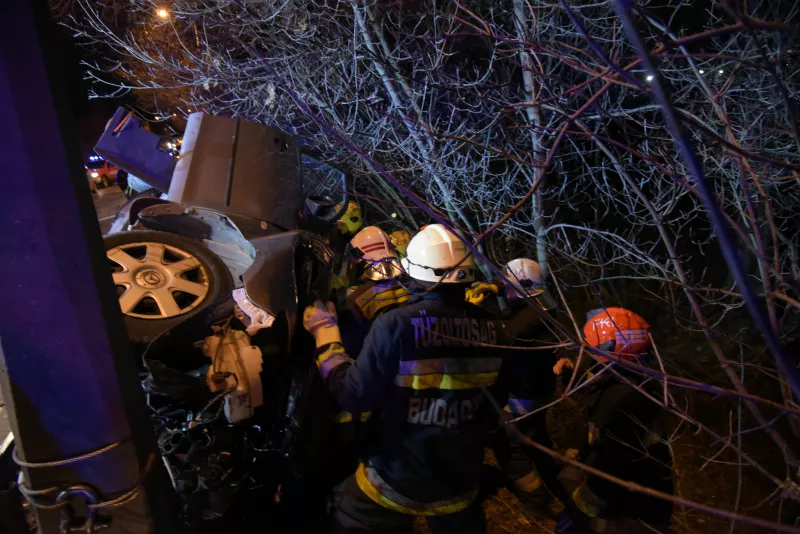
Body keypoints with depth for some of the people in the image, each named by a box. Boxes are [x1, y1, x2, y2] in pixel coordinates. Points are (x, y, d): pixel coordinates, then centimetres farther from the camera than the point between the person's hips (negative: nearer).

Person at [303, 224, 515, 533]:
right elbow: (494, 406, 2)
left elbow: (355, 396, -18)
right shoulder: (491, 329, -10)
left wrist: (326, 335, -6)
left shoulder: (396, 324, -25)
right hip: (461, 481, 4)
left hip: (398, 480, -3)